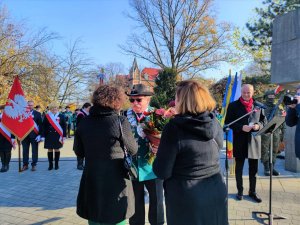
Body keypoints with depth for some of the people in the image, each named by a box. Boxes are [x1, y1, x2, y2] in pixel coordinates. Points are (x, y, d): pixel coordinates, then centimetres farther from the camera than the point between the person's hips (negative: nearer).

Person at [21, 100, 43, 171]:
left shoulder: (37, 114, 1)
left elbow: (40, 125, -2)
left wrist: (39, 135, -9)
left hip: (34, 135, -2)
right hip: (25, 135, 2)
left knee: (35, 151, 4)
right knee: (25, 151, 9)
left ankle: (34, 165, 13)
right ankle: (25, 165, 19)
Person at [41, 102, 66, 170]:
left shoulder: (61, 116, 2)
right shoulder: (46, 116, 3)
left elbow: (64, 126, 2)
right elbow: (44, 127, 2)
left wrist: (64, 136, -2)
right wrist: (43, 136, -2)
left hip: (58, 136, 0)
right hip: (49, 136, 0)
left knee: (57, 149, 7)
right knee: (50, 150, 6)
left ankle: (56, 164, 18)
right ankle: (50, 165, 17)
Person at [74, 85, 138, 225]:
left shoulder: (84, 123, -3)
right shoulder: (120, 122, -15)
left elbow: (79, 152, 8)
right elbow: (133, 150, -3)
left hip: (91, 185, 4)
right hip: (116, 184, -4)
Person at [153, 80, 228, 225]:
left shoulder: (174, 128, -20)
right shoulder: (214, 122, -5)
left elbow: (162, 172, -17)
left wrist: (160, 154, 3)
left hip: (187, 199, -4)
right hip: (216, 193, 5)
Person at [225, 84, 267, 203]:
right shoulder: (233, 105, -2)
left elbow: (264, 120, 11)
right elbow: (228, 122, -5)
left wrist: (258, 125, -12)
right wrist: (241, 127, -18)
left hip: (254, 140, 2)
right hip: (240, 141, -2)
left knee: (253, 168, 11)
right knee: (239, 167, 10)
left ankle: (252, 191, 28)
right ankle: (240, 191, 25)